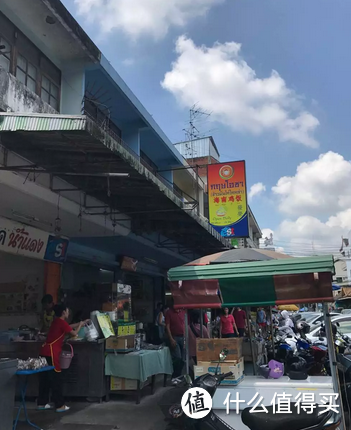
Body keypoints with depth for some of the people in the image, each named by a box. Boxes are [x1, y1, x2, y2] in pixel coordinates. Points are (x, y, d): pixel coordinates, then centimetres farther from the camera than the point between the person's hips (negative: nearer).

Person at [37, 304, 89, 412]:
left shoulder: (57, 321, 17)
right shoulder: (62, 322, -11)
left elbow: (70, 327, 30)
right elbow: (74, 333, -7)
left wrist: (81, 323, 34)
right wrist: (80, 325, 9)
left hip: (46, 352, 9)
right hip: (51, 353, -9)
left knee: (45, 378, 15)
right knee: (56, 379, -3)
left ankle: (42, 403, 23)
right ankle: (60, 405, 3)